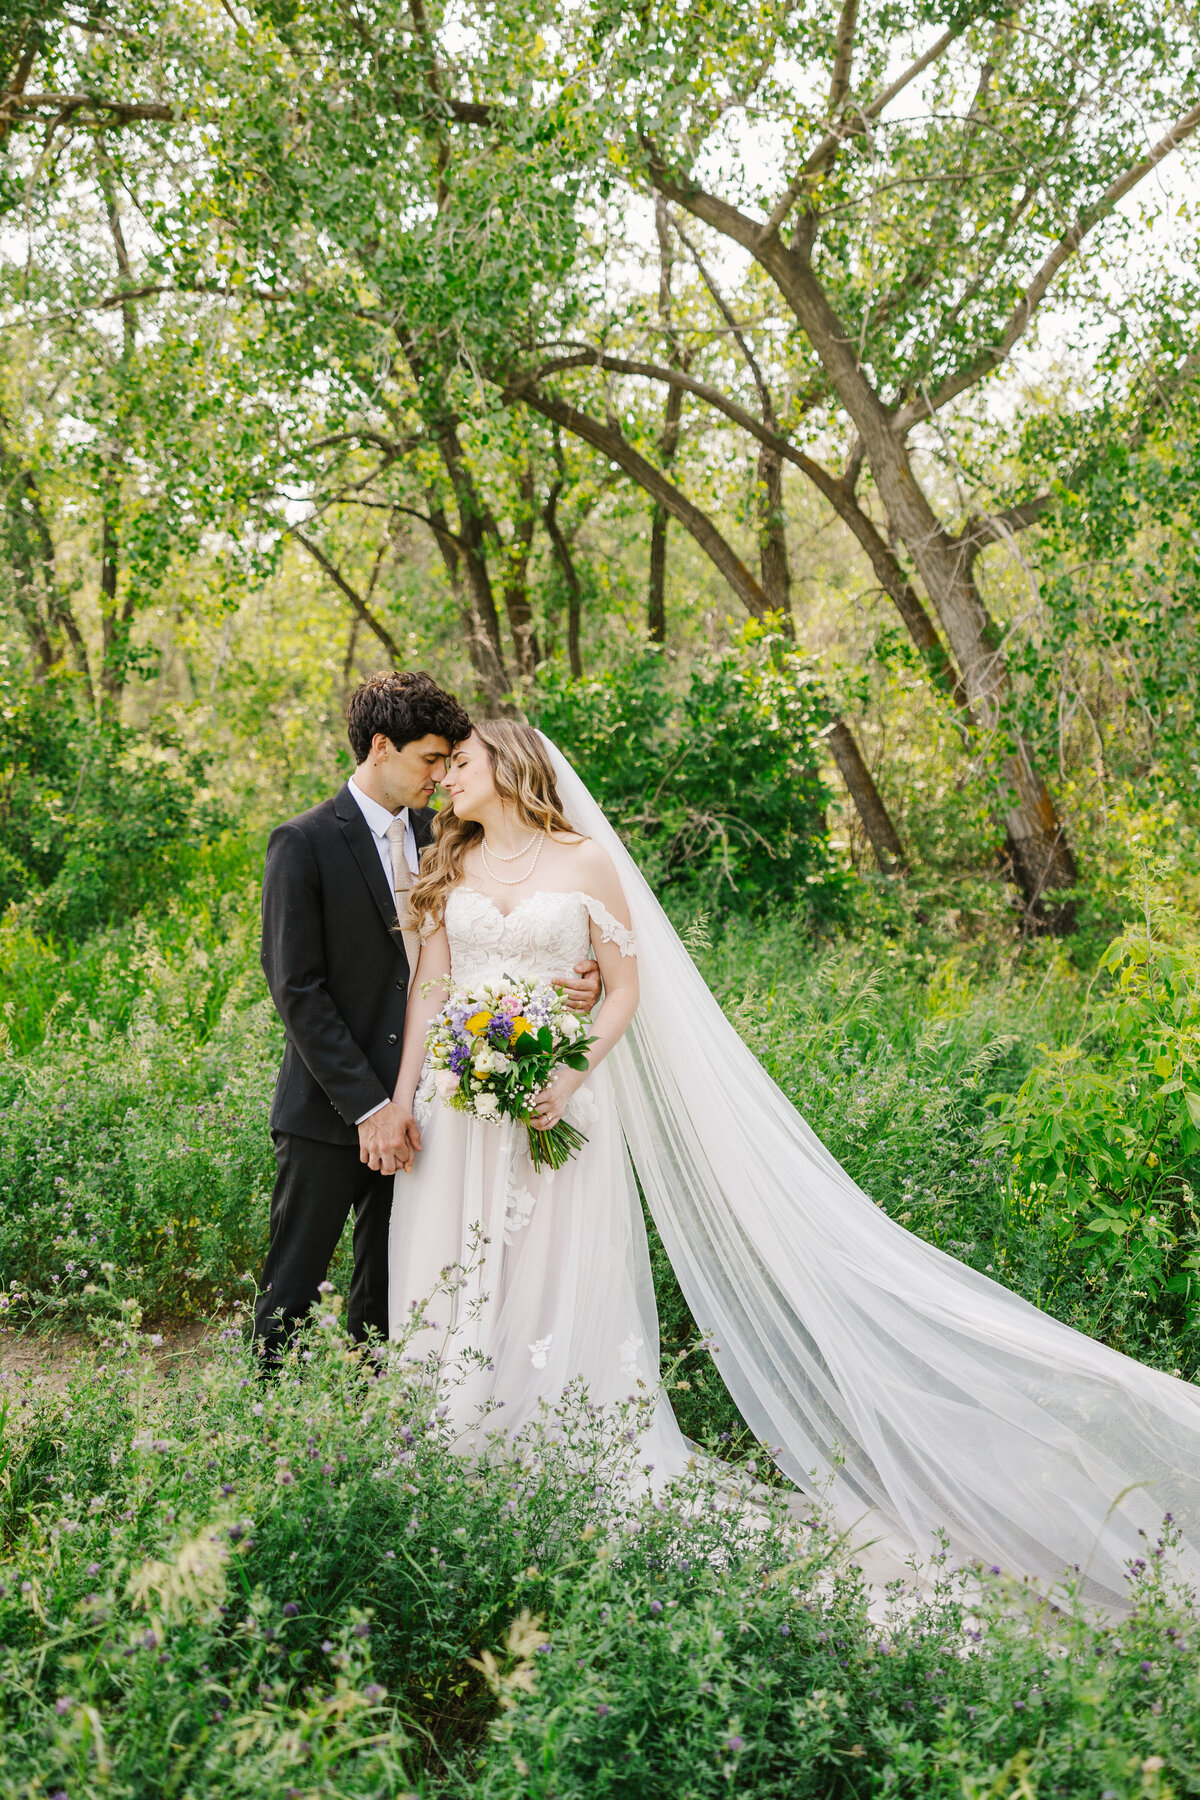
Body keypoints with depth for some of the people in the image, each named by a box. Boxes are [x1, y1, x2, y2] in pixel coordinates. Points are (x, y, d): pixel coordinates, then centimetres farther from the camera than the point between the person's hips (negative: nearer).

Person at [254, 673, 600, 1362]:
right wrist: (368, 1106, -18)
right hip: (330, 1114, -5)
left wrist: (577, 976, -12)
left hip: (408, 1106, 5)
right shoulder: (304, 844, -10)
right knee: (291, 1288, 4)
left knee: (391, 1289, 14)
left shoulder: (438, 835, 7)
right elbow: (297, 989, -14)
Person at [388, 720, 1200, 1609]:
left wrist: (570, 1077, -15)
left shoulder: (585, 861, -1)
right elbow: (429, 986, 9)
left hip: (557, 1108, -4)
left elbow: (626, 990, -2)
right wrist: (403, 1094, 0)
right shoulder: (450, 868, 11)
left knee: (559, 1291, -3)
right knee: (455, 1280, 4)